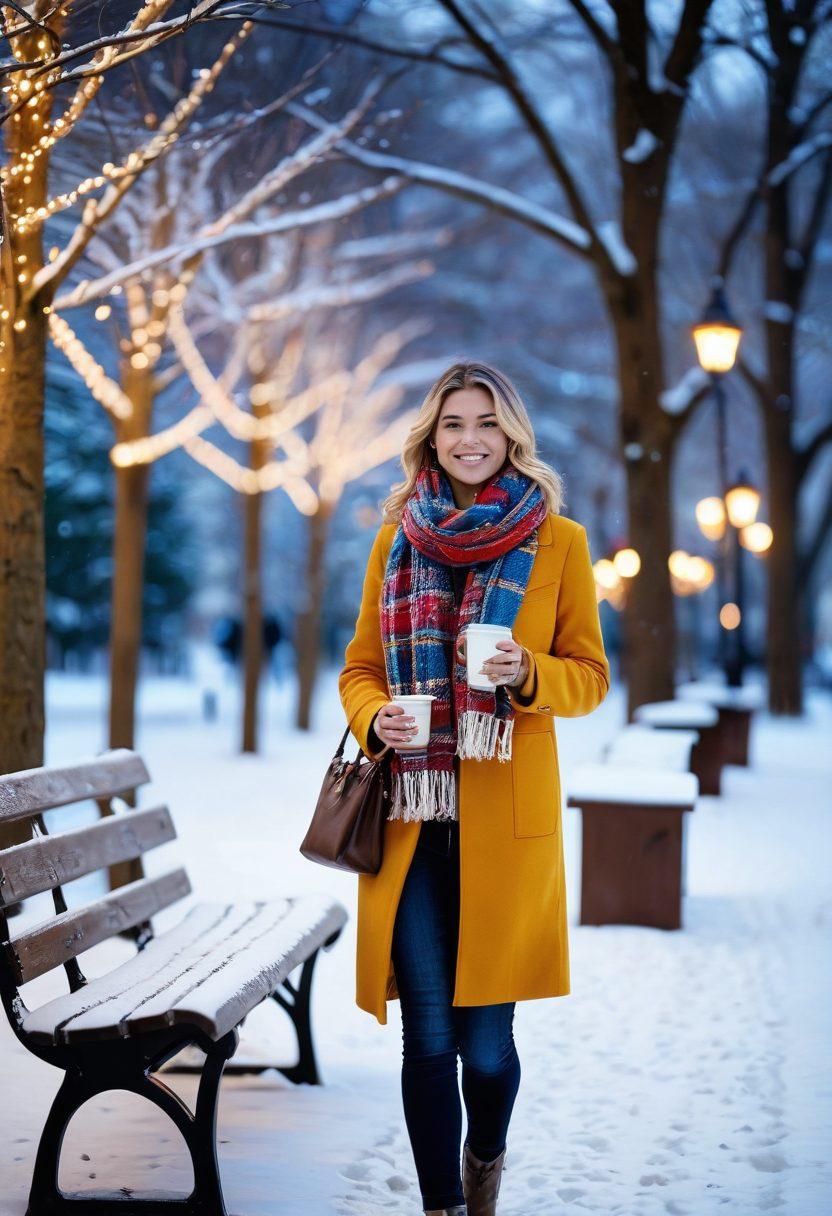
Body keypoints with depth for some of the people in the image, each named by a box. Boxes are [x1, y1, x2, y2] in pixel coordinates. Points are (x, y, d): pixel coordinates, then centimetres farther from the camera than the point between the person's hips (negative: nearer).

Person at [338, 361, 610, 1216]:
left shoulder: (558, 542, 5)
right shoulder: (398, 539, 10)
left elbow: (589, 676, 7)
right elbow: (359, 667, 15)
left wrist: (526, 674, -14)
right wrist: (375, 719, -7)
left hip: (505, 819, -1)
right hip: (411, 816, 2)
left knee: (486, 1038, 2)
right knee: (428, 1034, 0)